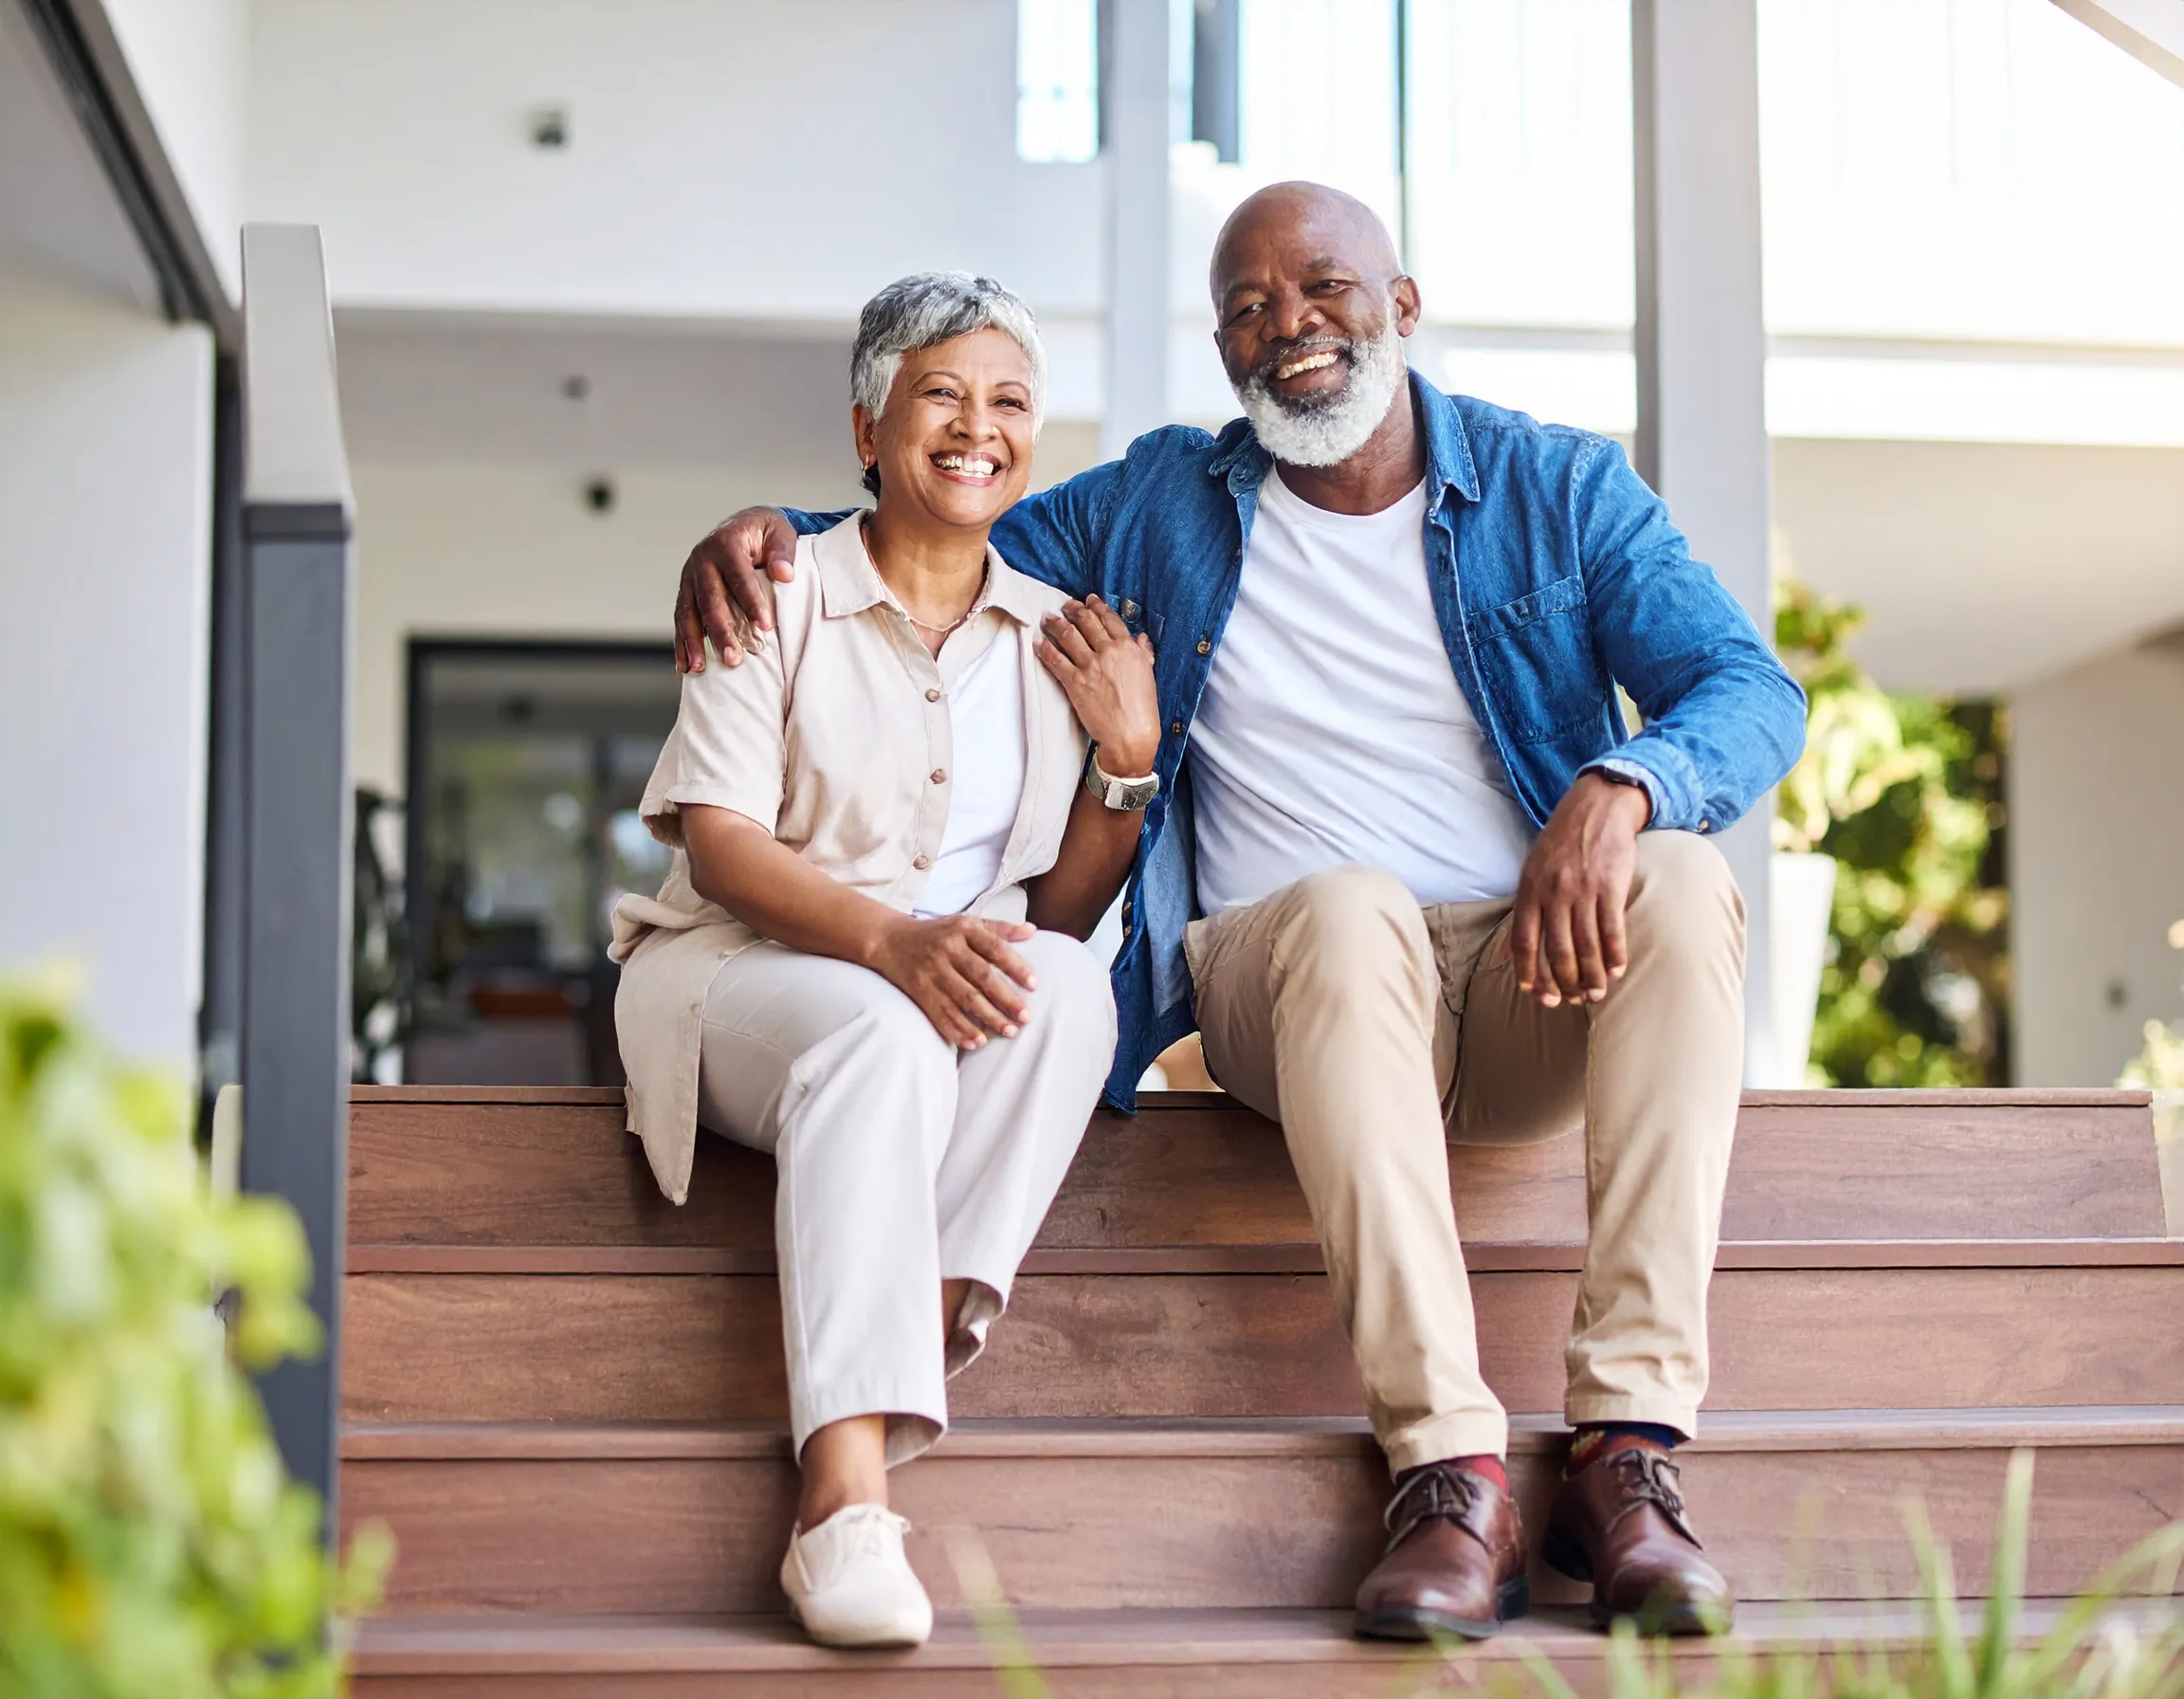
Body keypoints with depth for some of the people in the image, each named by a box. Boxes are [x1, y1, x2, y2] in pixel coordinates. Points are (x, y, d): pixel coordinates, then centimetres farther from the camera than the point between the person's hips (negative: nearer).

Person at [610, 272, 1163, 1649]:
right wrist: (892, 939, -27)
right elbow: (718, 844, -9)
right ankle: (846, 1497, -48)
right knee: (882, 1036, -38)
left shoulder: (1059, 639, 13)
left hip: (968, 1004, 3)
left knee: (1070, 983, -31)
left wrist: (1130, 753, -6)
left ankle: (933, 1324, -35)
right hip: (738, 976, -3)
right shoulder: (781, 595, 3)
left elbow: (1062, 914, 10)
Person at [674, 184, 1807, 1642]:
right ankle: (1451, 1467, -40)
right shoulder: (1166, 505, 14)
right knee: (1349, 908, -36)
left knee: (1683, 883, -32)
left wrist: (1617, 789, -24)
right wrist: (769, 525, 4)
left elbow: (1753, 692, -1)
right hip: (1296, 979, -1)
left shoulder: (1560, 488, 9)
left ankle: (1631, 1440, -35)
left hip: (1537, 980, 1)